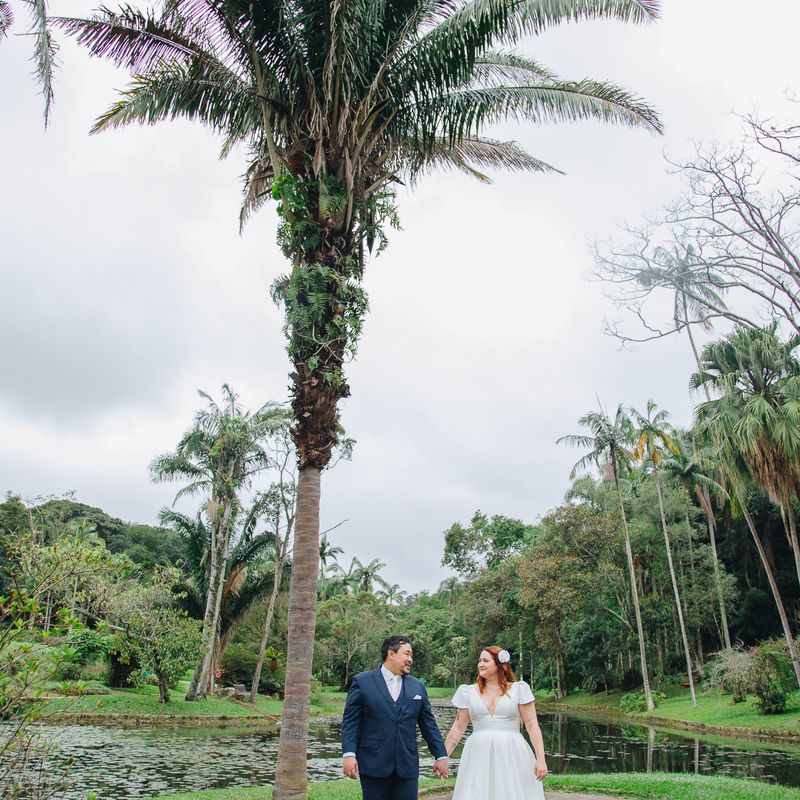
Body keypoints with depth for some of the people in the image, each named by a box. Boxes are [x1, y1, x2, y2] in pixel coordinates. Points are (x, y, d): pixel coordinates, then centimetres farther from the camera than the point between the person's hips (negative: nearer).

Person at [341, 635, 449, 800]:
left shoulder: (417, 686, 9)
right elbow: (350, 722, -4)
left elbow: (429, 724, 12)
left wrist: (441, 755, 10)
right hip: (373, 766, -3)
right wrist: (348, 754, -13)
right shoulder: (362, 681, -1)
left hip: (407, 767, 3)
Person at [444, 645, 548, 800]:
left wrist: (541, 759, -11)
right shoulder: (469, 692, 6)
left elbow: (532, 725, -3)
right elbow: (458, 728, 10)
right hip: (479, 757, 2)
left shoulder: (518, 689, 0)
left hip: (512, 756, -2)